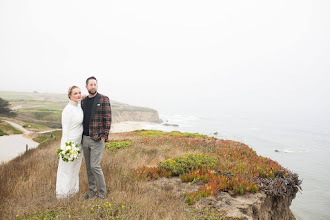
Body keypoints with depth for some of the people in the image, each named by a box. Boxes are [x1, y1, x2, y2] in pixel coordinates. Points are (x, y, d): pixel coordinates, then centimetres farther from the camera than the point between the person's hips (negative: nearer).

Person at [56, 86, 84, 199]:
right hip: (70, 142, -8)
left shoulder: (79, 106, 5)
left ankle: (73, 189, 38)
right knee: (66, 168, 8)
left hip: (78, 142, 8)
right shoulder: (68, 109, -19)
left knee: (75, 167, 20)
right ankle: (62, 193, 25)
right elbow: (65, 128, -18)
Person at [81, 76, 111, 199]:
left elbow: (108, 119, -10)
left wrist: (104, 137, -14)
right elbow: (81, 119, 16)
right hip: (85, 138, 6)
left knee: (94, 166, -7)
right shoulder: (83, 101, 11)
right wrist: (81, 136, 11)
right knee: (88, 166, 12)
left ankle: (102, 191, 11)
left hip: (97, 139, -6)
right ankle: (92, 190, 27)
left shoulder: (104, 100, -7)